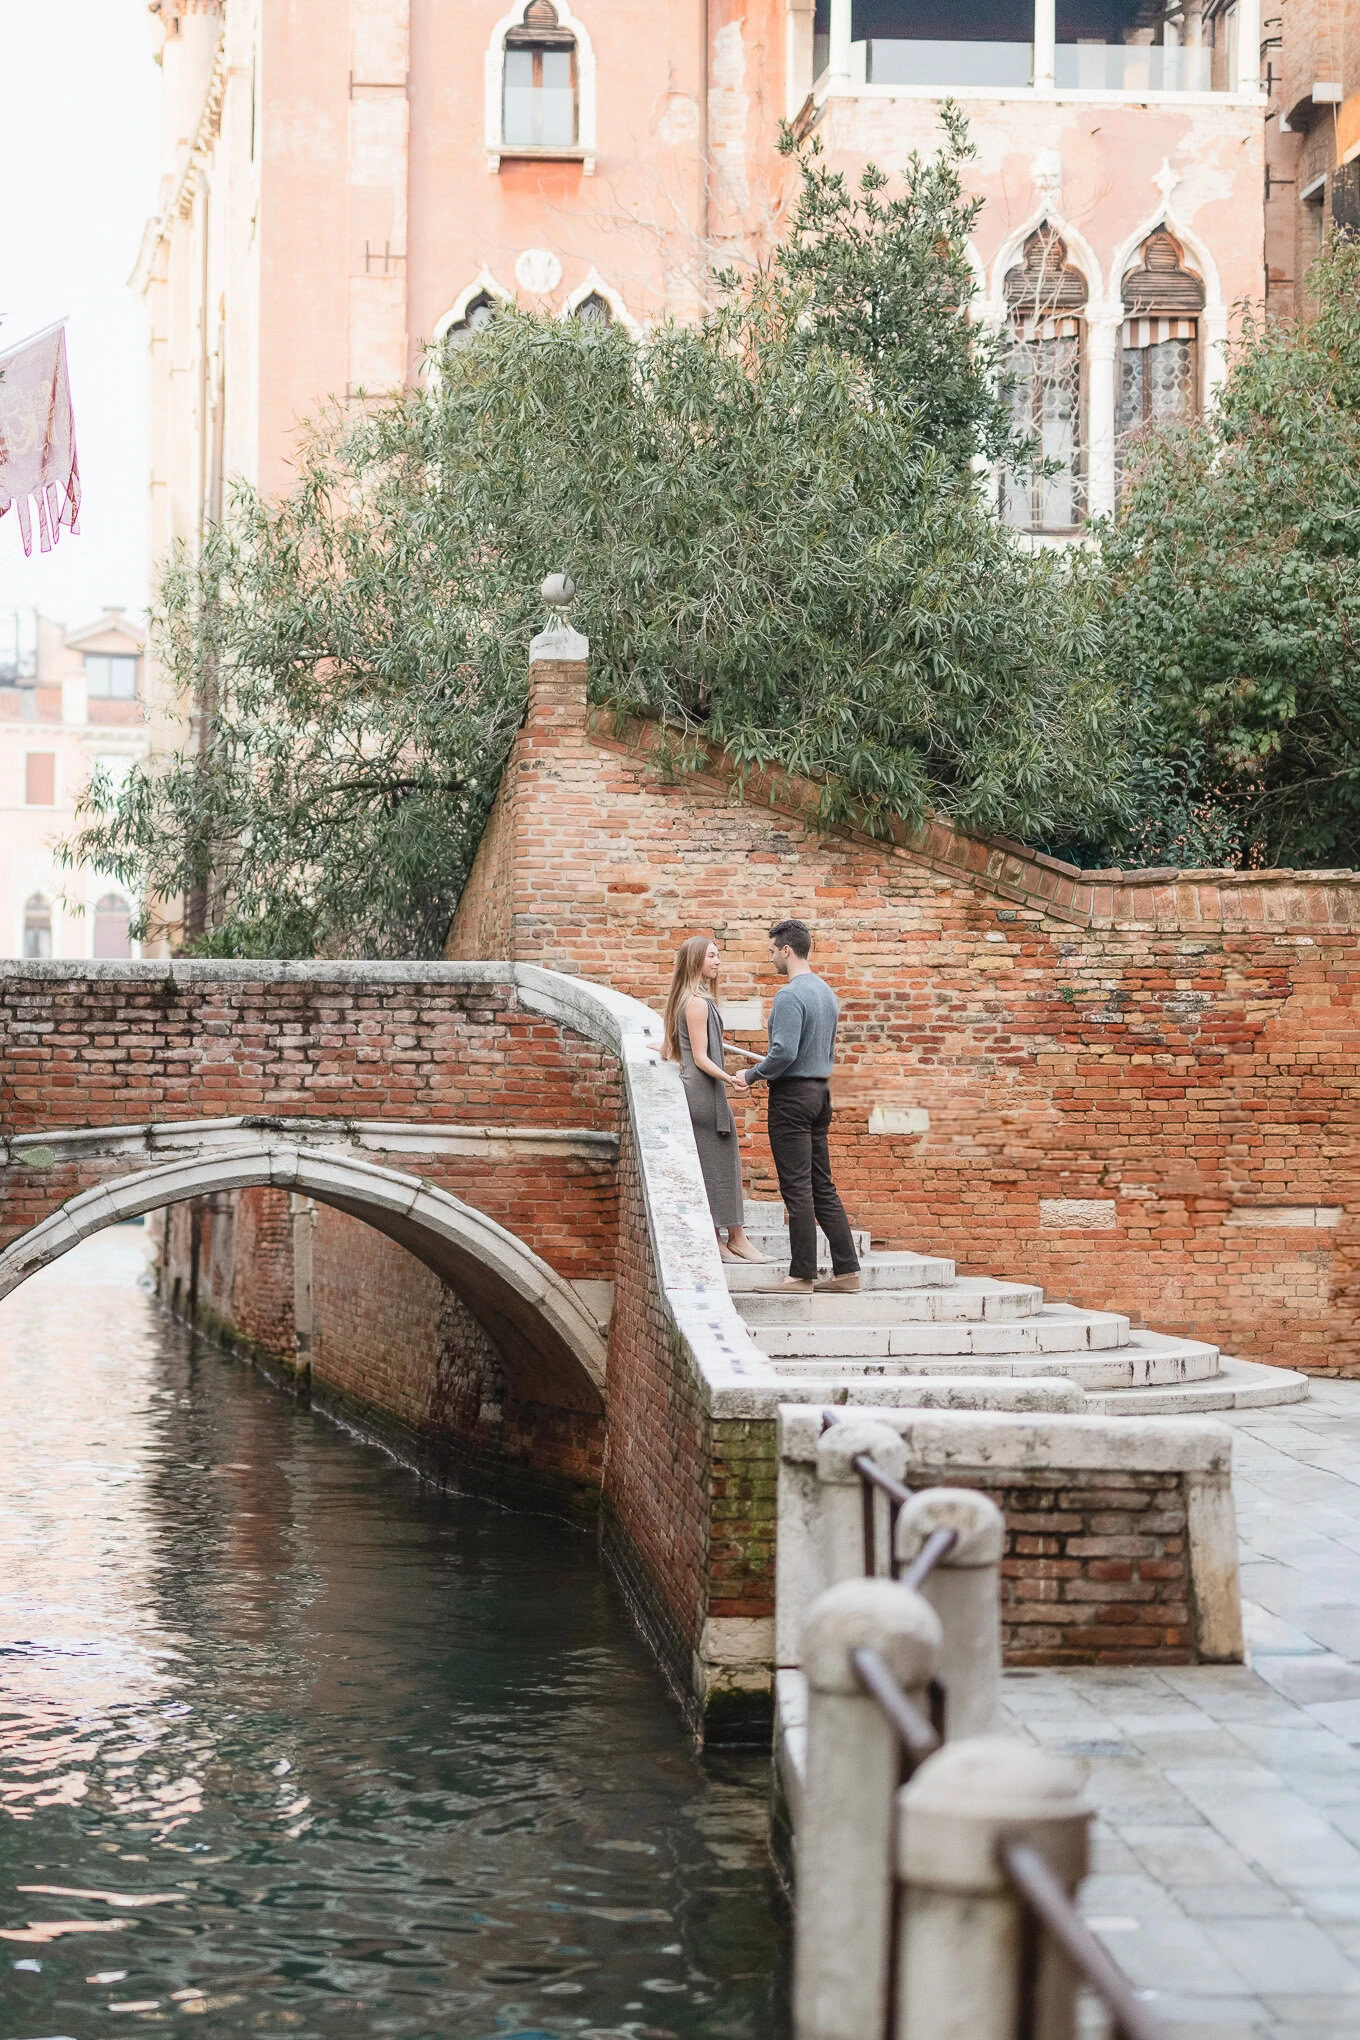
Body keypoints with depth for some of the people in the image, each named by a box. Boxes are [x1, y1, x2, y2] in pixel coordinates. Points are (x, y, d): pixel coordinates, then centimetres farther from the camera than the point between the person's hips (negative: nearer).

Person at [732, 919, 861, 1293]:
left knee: (797, 1188, -6)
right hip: (820, 1091, 9)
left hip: (792, 1096, -9)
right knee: (822, 1186, 12)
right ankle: (846, 1269, 10)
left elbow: (784, 1052, -24)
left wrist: (751, 1076, -9)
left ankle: (802, 1275, -5)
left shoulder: (789, 995, -17)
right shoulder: (826, 992, 14)